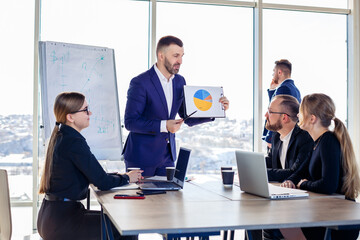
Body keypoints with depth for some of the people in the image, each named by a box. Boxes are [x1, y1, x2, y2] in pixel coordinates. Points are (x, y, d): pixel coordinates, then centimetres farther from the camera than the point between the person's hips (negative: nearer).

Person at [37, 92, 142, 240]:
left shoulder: (59, 136, 10)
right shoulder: (74, 142, -20)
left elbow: (93, 175, 17)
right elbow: (102, 183, -18)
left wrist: (122, 175, 10)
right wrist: (126, 178, 0)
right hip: (61, 221, -10)